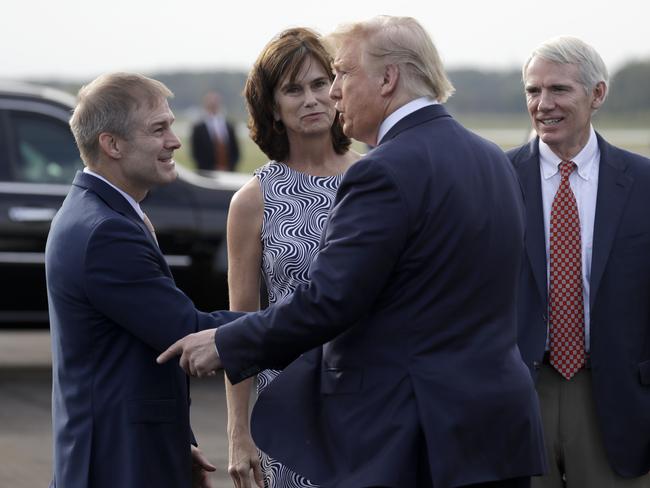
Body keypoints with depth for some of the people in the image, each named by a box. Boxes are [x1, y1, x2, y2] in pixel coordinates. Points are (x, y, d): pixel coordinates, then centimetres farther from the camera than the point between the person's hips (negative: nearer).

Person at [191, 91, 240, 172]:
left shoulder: (229, 126, 12)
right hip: (207, 174, -3)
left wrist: (230, 167, -4)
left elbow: (235, 151, 13)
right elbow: (196, 154, -4)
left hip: (228, 173, 3)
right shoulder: (198, 128, 1)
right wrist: (214, 169, -10)